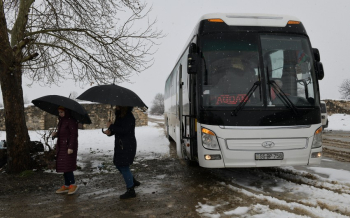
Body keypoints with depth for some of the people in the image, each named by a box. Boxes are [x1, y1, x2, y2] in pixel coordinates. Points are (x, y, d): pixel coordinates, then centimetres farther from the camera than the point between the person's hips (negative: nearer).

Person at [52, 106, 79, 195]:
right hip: (62, 146, 9)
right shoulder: (61, 120, 14)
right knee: (62, 166, 10)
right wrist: (55, 134, -1)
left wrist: (71, 147, -22)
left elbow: (74, 134, -17)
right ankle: (66, 186, 18)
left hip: (69, 146, -9)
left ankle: (73, 184, 3)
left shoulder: (71, 121, -13)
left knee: (66, 166, -10)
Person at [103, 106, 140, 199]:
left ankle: (130, 191, 8)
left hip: (128, 145, -9)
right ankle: (133, 181, 34)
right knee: (118, 164, 16)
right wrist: (110, 132, -7)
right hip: (120, 144, 9)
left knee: (124, 166, -5)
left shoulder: (129, 116, -17)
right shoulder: (119, 115, 11)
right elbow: (117, 128, 14)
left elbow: (124, 130, -25)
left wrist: (111, 126, -18)